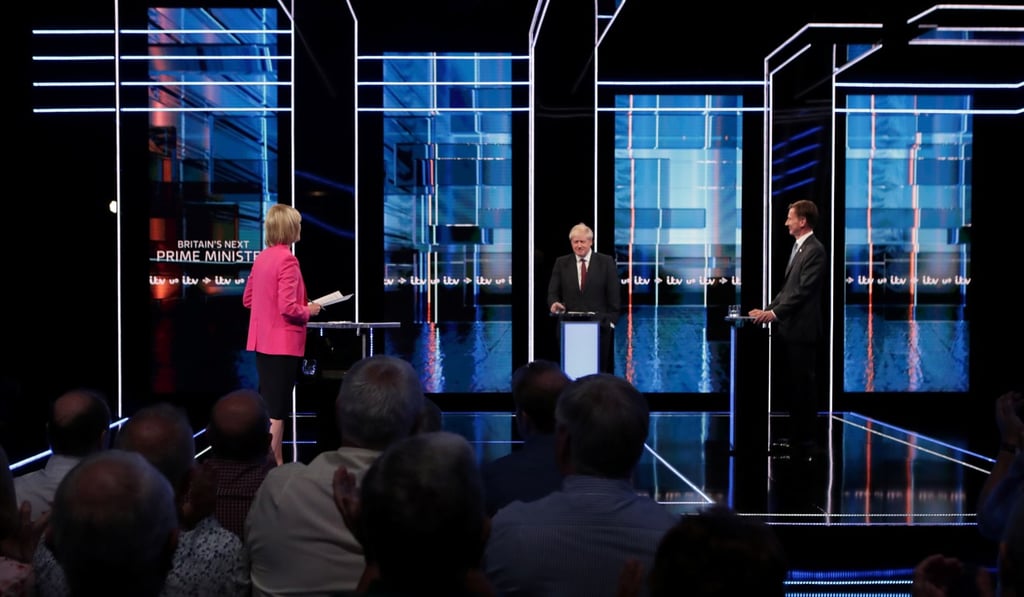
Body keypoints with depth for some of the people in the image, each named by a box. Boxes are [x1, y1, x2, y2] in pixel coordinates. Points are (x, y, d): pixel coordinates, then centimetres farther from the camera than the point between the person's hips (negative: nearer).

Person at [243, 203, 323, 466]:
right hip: (283, 343, -9)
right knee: (277, 407, -1)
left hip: (263, 342, 9)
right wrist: (309, 311, -5)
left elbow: (248, 300, 16)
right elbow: (288, 308, -22)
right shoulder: (287, 259, -17)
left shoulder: (261, 258, 8)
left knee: (266, 404, 18)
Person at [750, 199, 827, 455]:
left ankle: (805, 441, 6)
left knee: (804, 385, -1)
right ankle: (795, 435, 22)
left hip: (802, 329, -9)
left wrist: (774, 313, -20)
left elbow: (803, 291, -19)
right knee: (792, 385, 14)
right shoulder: (798, 248, 17)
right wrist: (768, 309, 10)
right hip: (790, 328, 9)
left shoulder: (814, 250, -13)